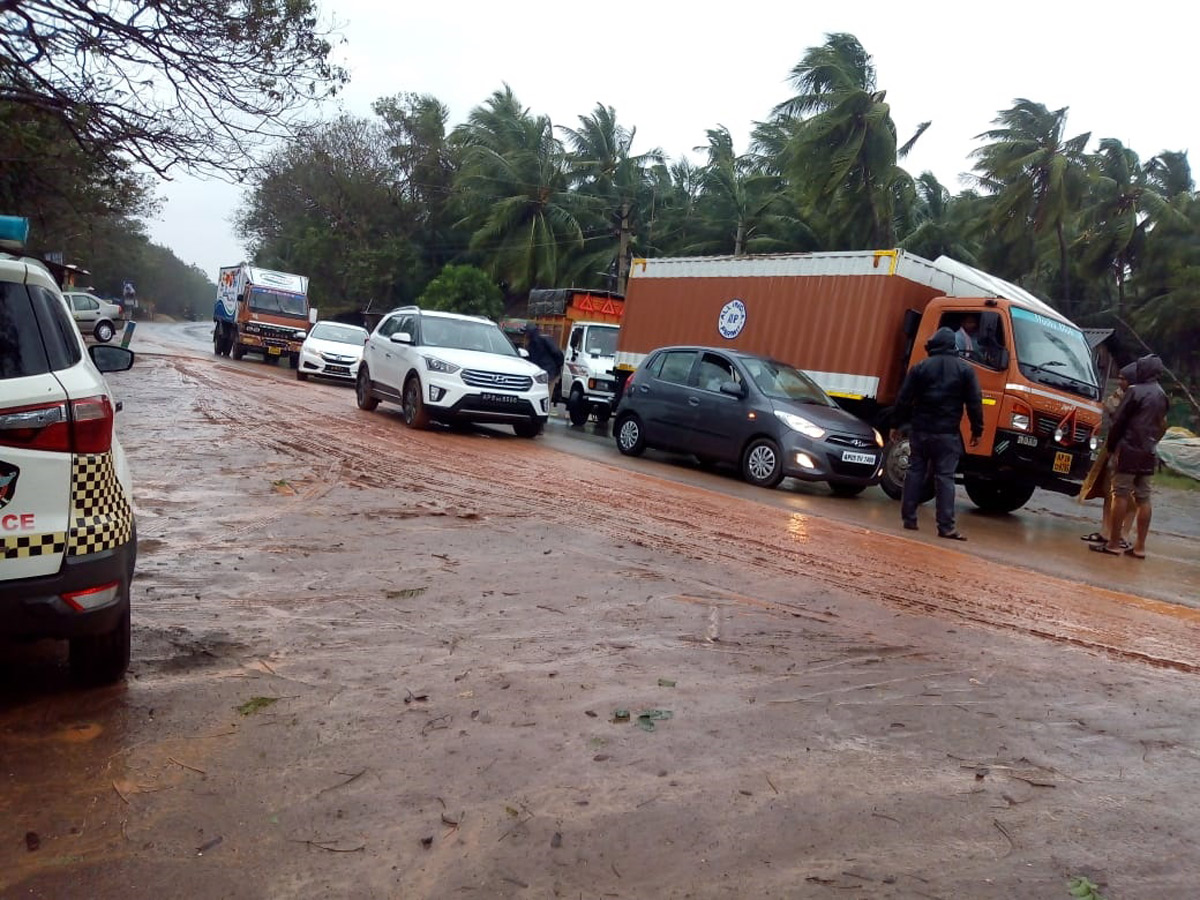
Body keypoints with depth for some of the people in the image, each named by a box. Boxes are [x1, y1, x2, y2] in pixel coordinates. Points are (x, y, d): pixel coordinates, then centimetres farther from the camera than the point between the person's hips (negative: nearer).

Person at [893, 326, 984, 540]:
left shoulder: (920, 368, 3)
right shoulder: (965, 370, 2)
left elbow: (903, 400, 1)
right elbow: (974, 403, 0)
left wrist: (897, 424, 9)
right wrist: (977, 430, 7)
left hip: (920, 431, 1)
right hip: (947, 434, -1)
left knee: (915, 473, 8)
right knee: (945, 477, -2)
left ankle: (909, 518, 10)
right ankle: (946, 526, -5)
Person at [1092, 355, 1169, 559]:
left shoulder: (1135, 391, -10)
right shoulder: (1162, 396, 13)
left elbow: (1119, 420, -9)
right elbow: (1162, 425, 19)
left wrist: (1110, 444, 1)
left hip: (1130, 450, -7)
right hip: (1149, 453, 7)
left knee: (1121, 495, -5)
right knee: (1143, 498, 8)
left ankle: (1114, 544, -5)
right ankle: (1140, 546, 10)